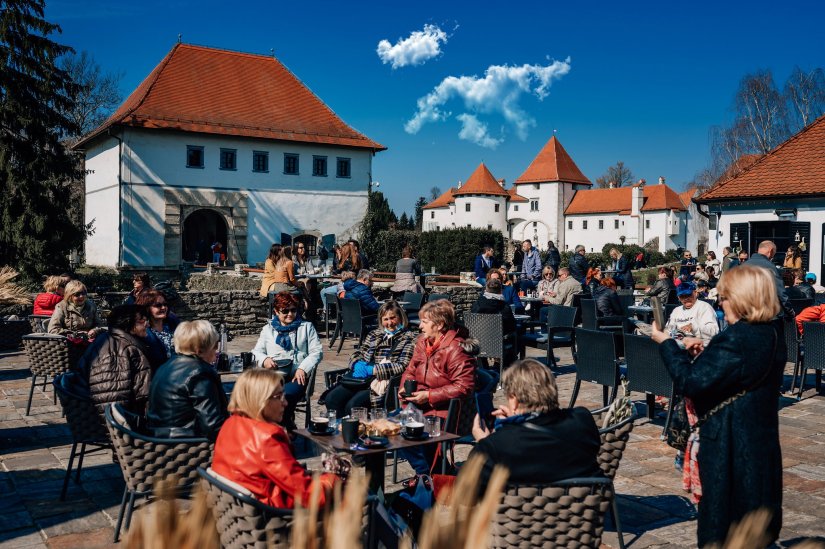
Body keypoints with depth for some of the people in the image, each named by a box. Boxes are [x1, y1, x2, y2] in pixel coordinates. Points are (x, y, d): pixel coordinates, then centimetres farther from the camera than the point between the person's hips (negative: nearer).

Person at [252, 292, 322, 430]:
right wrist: (265, 360, -3)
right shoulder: (268, 329, 26)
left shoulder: (306, 327, 20)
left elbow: (317, 351, 9)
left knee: (285, 395, -35)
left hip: (297, 376, -2)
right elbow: (257, 351, 22)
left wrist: (303, 368, -8)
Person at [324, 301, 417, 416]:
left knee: (352, 405, -28)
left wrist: (371, 370, -13)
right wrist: (358, 365, -4)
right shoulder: (374, 334, 22)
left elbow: (402, 366, -9)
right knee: (331, 399, -18)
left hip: (384, 383, -6)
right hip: (361, 380, 6)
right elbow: (356, 354, 22)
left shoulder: (409, 338, 3)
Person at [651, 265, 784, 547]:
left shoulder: (735, 339, -23)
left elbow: (690, 382, -26)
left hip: (728, 444, -9)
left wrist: (667, 344, -15)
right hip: (763, 439, 9)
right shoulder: (773, 337, 6)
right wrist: (705, 353, 6)